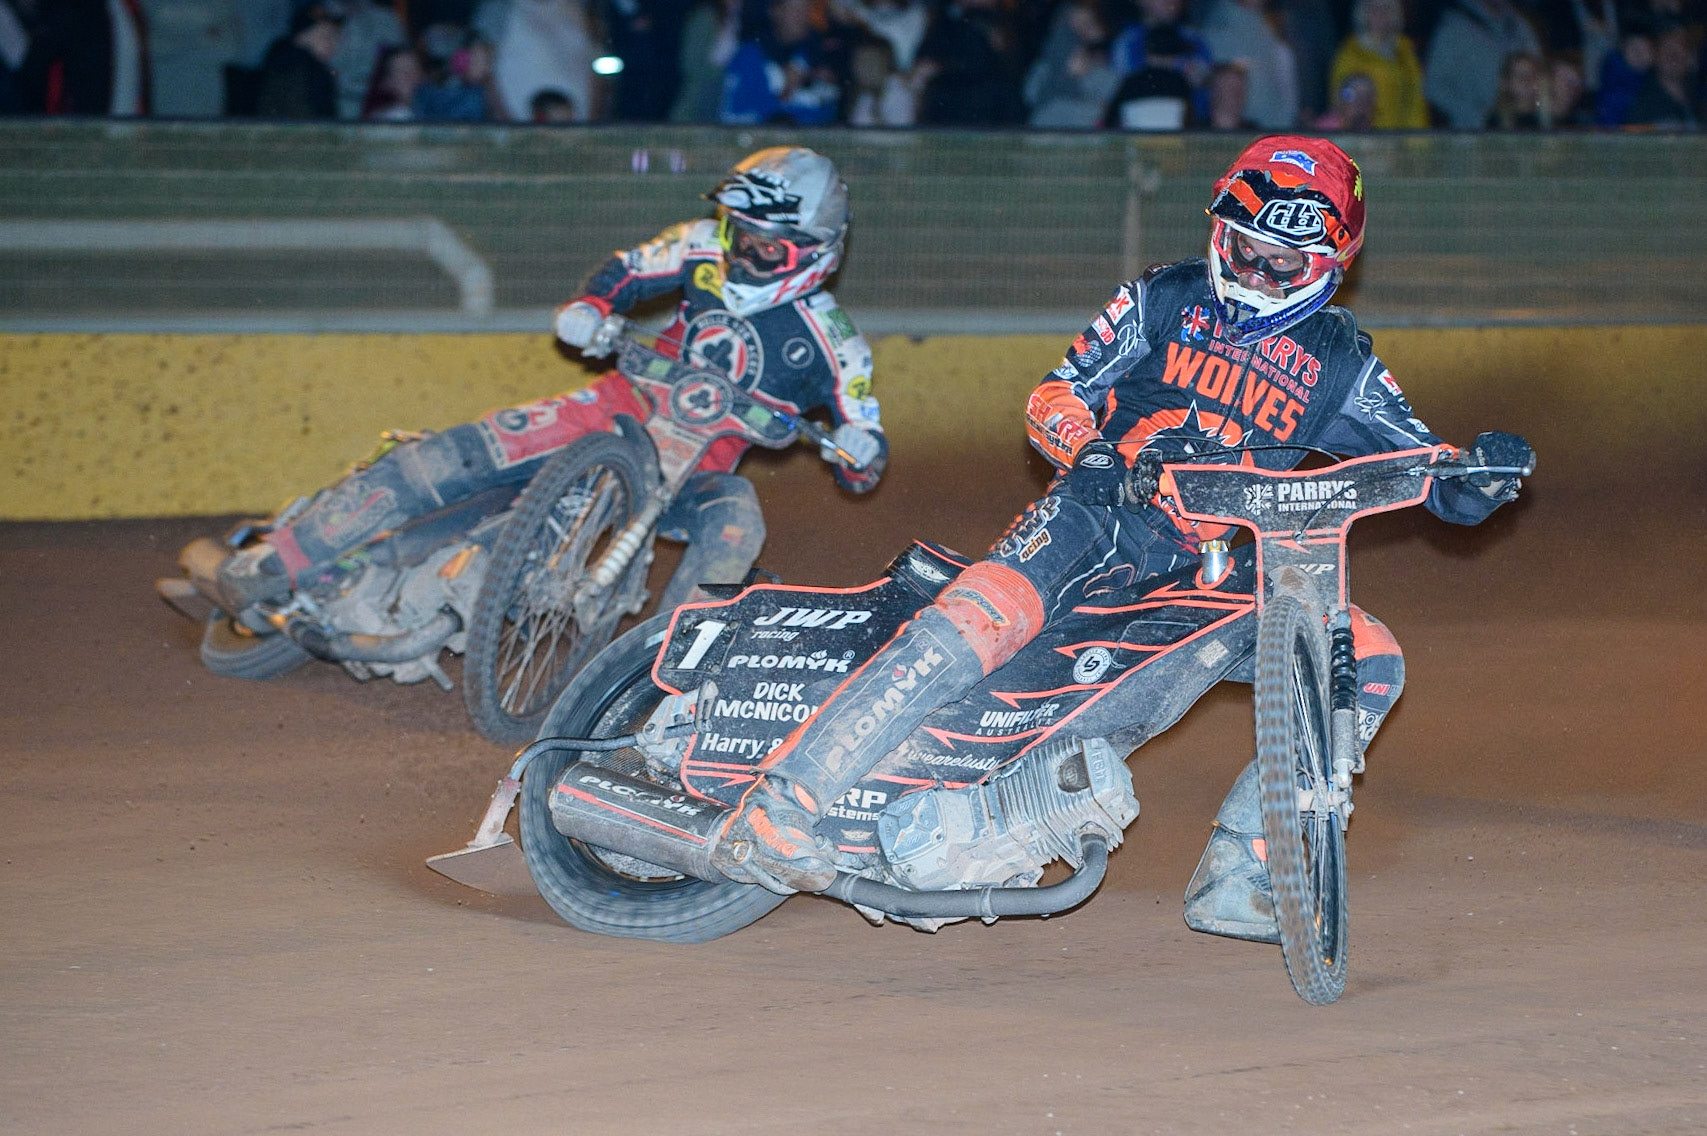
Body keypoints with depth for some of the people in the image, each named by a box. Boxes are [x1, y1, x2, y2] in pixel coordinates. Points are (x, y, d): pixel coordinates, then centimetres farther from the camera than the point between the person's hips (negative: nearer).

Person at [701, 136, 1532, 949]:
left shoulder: (1340, 364, 11)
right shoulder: (1165, 298, 7)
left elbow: (1435, 478, 8)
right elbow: (1053, 396, 5)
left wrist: (1481, 475, -16)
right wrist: (1092, 455, -17)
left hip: (1217, 566, 4)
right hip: (1105, 512, -4)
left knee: (1370, 660, -13)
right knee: (982, 618, -31)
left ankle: (1231, 879, -11)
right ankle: (769, 813, -36)